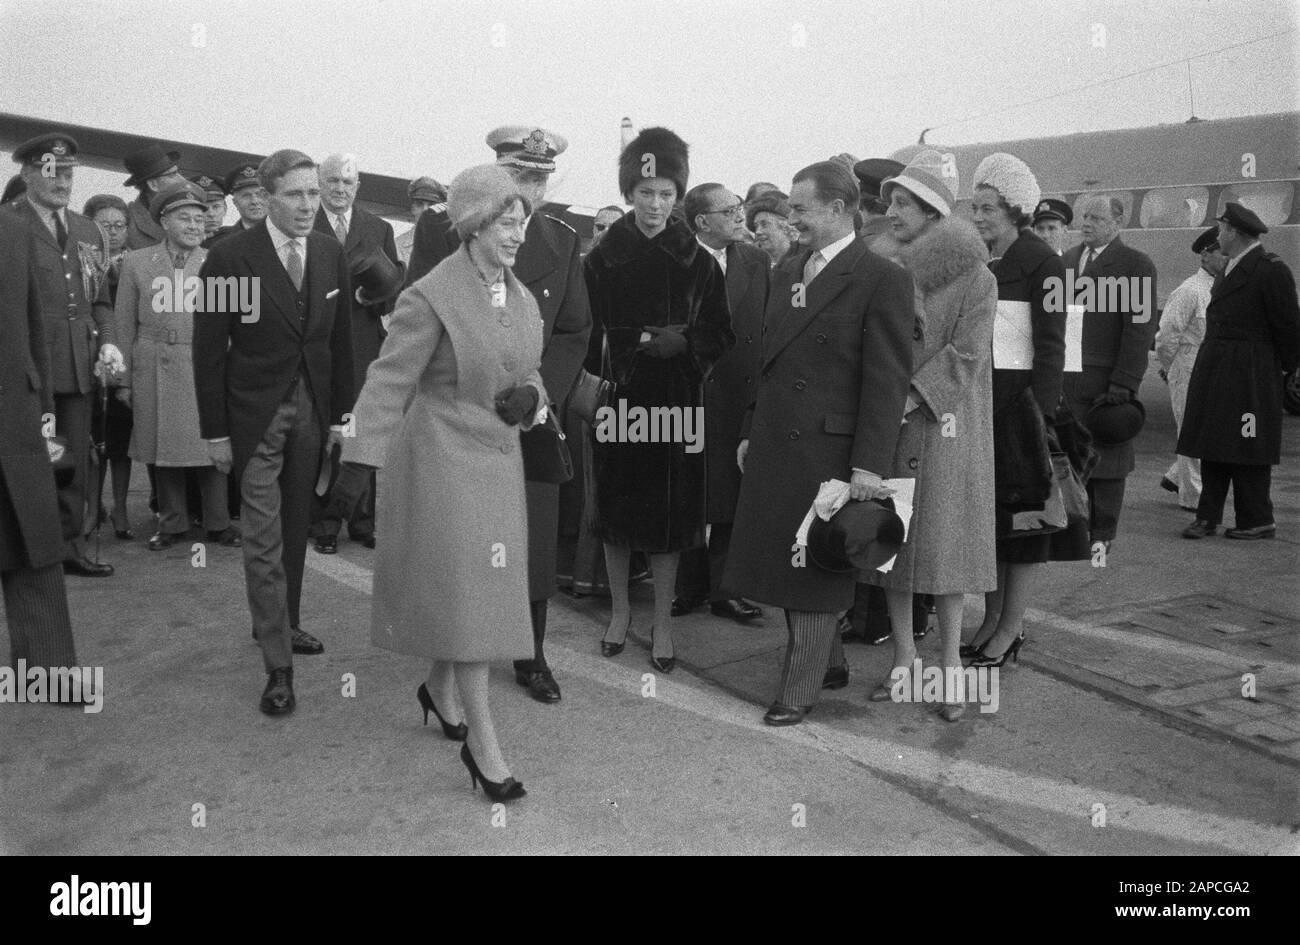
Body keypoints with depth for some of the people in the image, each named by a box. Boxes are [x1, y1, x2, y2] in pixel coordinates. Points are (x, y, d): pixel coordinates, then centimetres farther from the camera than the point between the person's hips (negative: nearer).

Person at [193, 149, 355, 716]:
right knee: (263, 539, -5)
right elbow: (209, 349, -7)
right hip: (255, 413, -4)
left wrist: (340, 413, 8)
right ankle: (278, 666, 0)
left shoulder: (331, 255, 3)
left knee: (295, 528, 14)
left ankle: (282, 624, 33)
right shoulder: (231, 257, -11)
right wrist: (215, 432, -8)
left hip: (312, 411, 4)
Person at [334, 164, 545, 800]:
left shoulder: (523, 300, 8)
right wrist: (358, 460, -24)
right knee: (466, 592, -6)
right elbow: (390, 382, -17)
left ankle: (439, 689, 40)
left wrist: (530, 396, -5)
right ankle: (482, 742, 2)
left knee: (474, 590, 15)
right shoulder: (431, 297, -15)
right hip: (444, 458, -7)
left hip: (500, 459, 7)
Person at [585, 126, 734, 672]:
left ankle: (662, 623, 17)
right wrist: (593, 386, -16)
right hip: (616, 398, 1)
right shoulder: (602, 259, 1)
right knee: (616, 505, 8)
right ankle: (619, 610, 27)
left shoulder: (698, 262, 2)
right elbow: (585, 334, 0)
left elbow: (721, 334, 4)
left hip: (676, 402, 0)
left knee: (669, 512, 2)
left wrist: (683, 342, -15)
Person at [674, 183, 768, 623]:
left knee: (732, 493, 6)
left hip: (740, 396, 3)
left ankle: (724, 589, 16)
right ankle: (689, 586, 19)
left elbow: (767, 328, 9)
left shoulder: (755, 261, 9)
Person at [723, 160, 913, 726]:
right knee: (783, 560, 14)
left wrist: (870, 464, -18)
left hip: (828, 450, -7)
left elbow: (888, 379, -13)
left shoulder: (882, 280, -9)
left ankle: (799, 691, 16)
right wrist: (750, 431, 15)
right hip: (772, 445, 7)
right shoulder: (786, 274, 15)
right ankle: (828, 659, 35)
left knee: (816, 570, 3)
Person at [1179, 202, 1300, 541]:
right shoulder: (1231, 268, 14)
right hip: (1213, 370, 8)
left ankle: (1258, 521, 10)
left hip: (1249, 375, -8)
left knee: (1246, 451, -1)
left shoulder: (1271, 271, -12)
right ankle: (1208, 517, 14)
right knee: (1212, 444, 8)